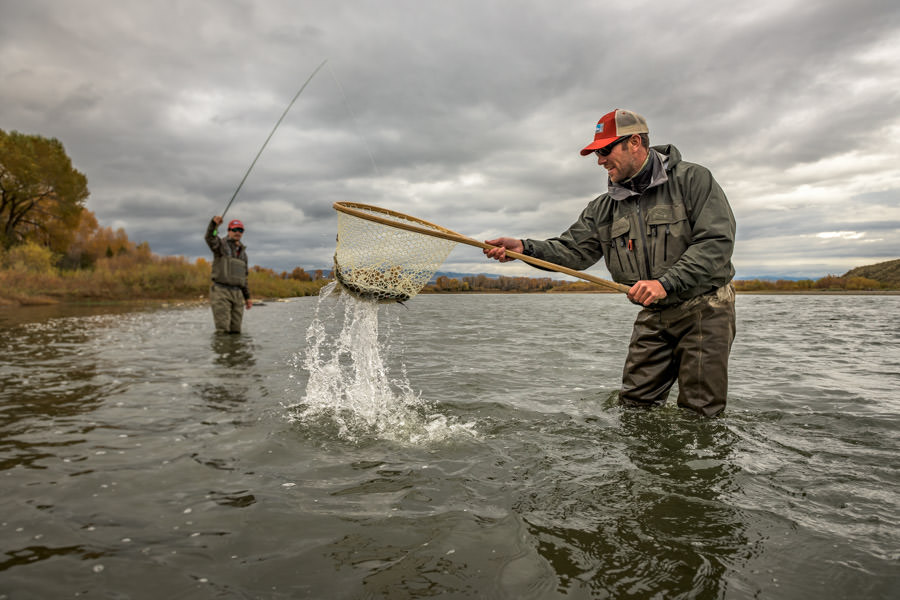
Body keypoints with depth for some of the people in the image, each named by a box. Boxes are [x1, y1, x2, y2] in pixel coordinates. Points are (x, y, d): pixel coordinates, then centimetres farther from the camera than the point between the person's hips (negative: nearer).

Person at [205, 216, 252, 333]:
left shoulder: (242, 252, 19)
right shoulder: (221, 244, 1)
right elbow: (210, 238, -24)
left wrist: (247, 297, 18)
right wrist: (214, 223, -45)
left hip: (237, 293, 6)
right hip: (221, 292, -6)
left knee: (235, 330, 5)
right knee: (223, 329, -11)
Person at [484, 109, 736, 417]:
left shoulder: (692, 179, -8)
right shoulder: (604, 208, 7)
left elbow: (717, 241, -17)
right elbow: (574, 249, -2)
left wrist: (665, 282, -27)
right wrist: (524, 248, -18)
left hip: (704, 309, -4)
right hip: (654, 316, 5)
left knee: (699, 414, 0)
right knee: (634, 404, 5)